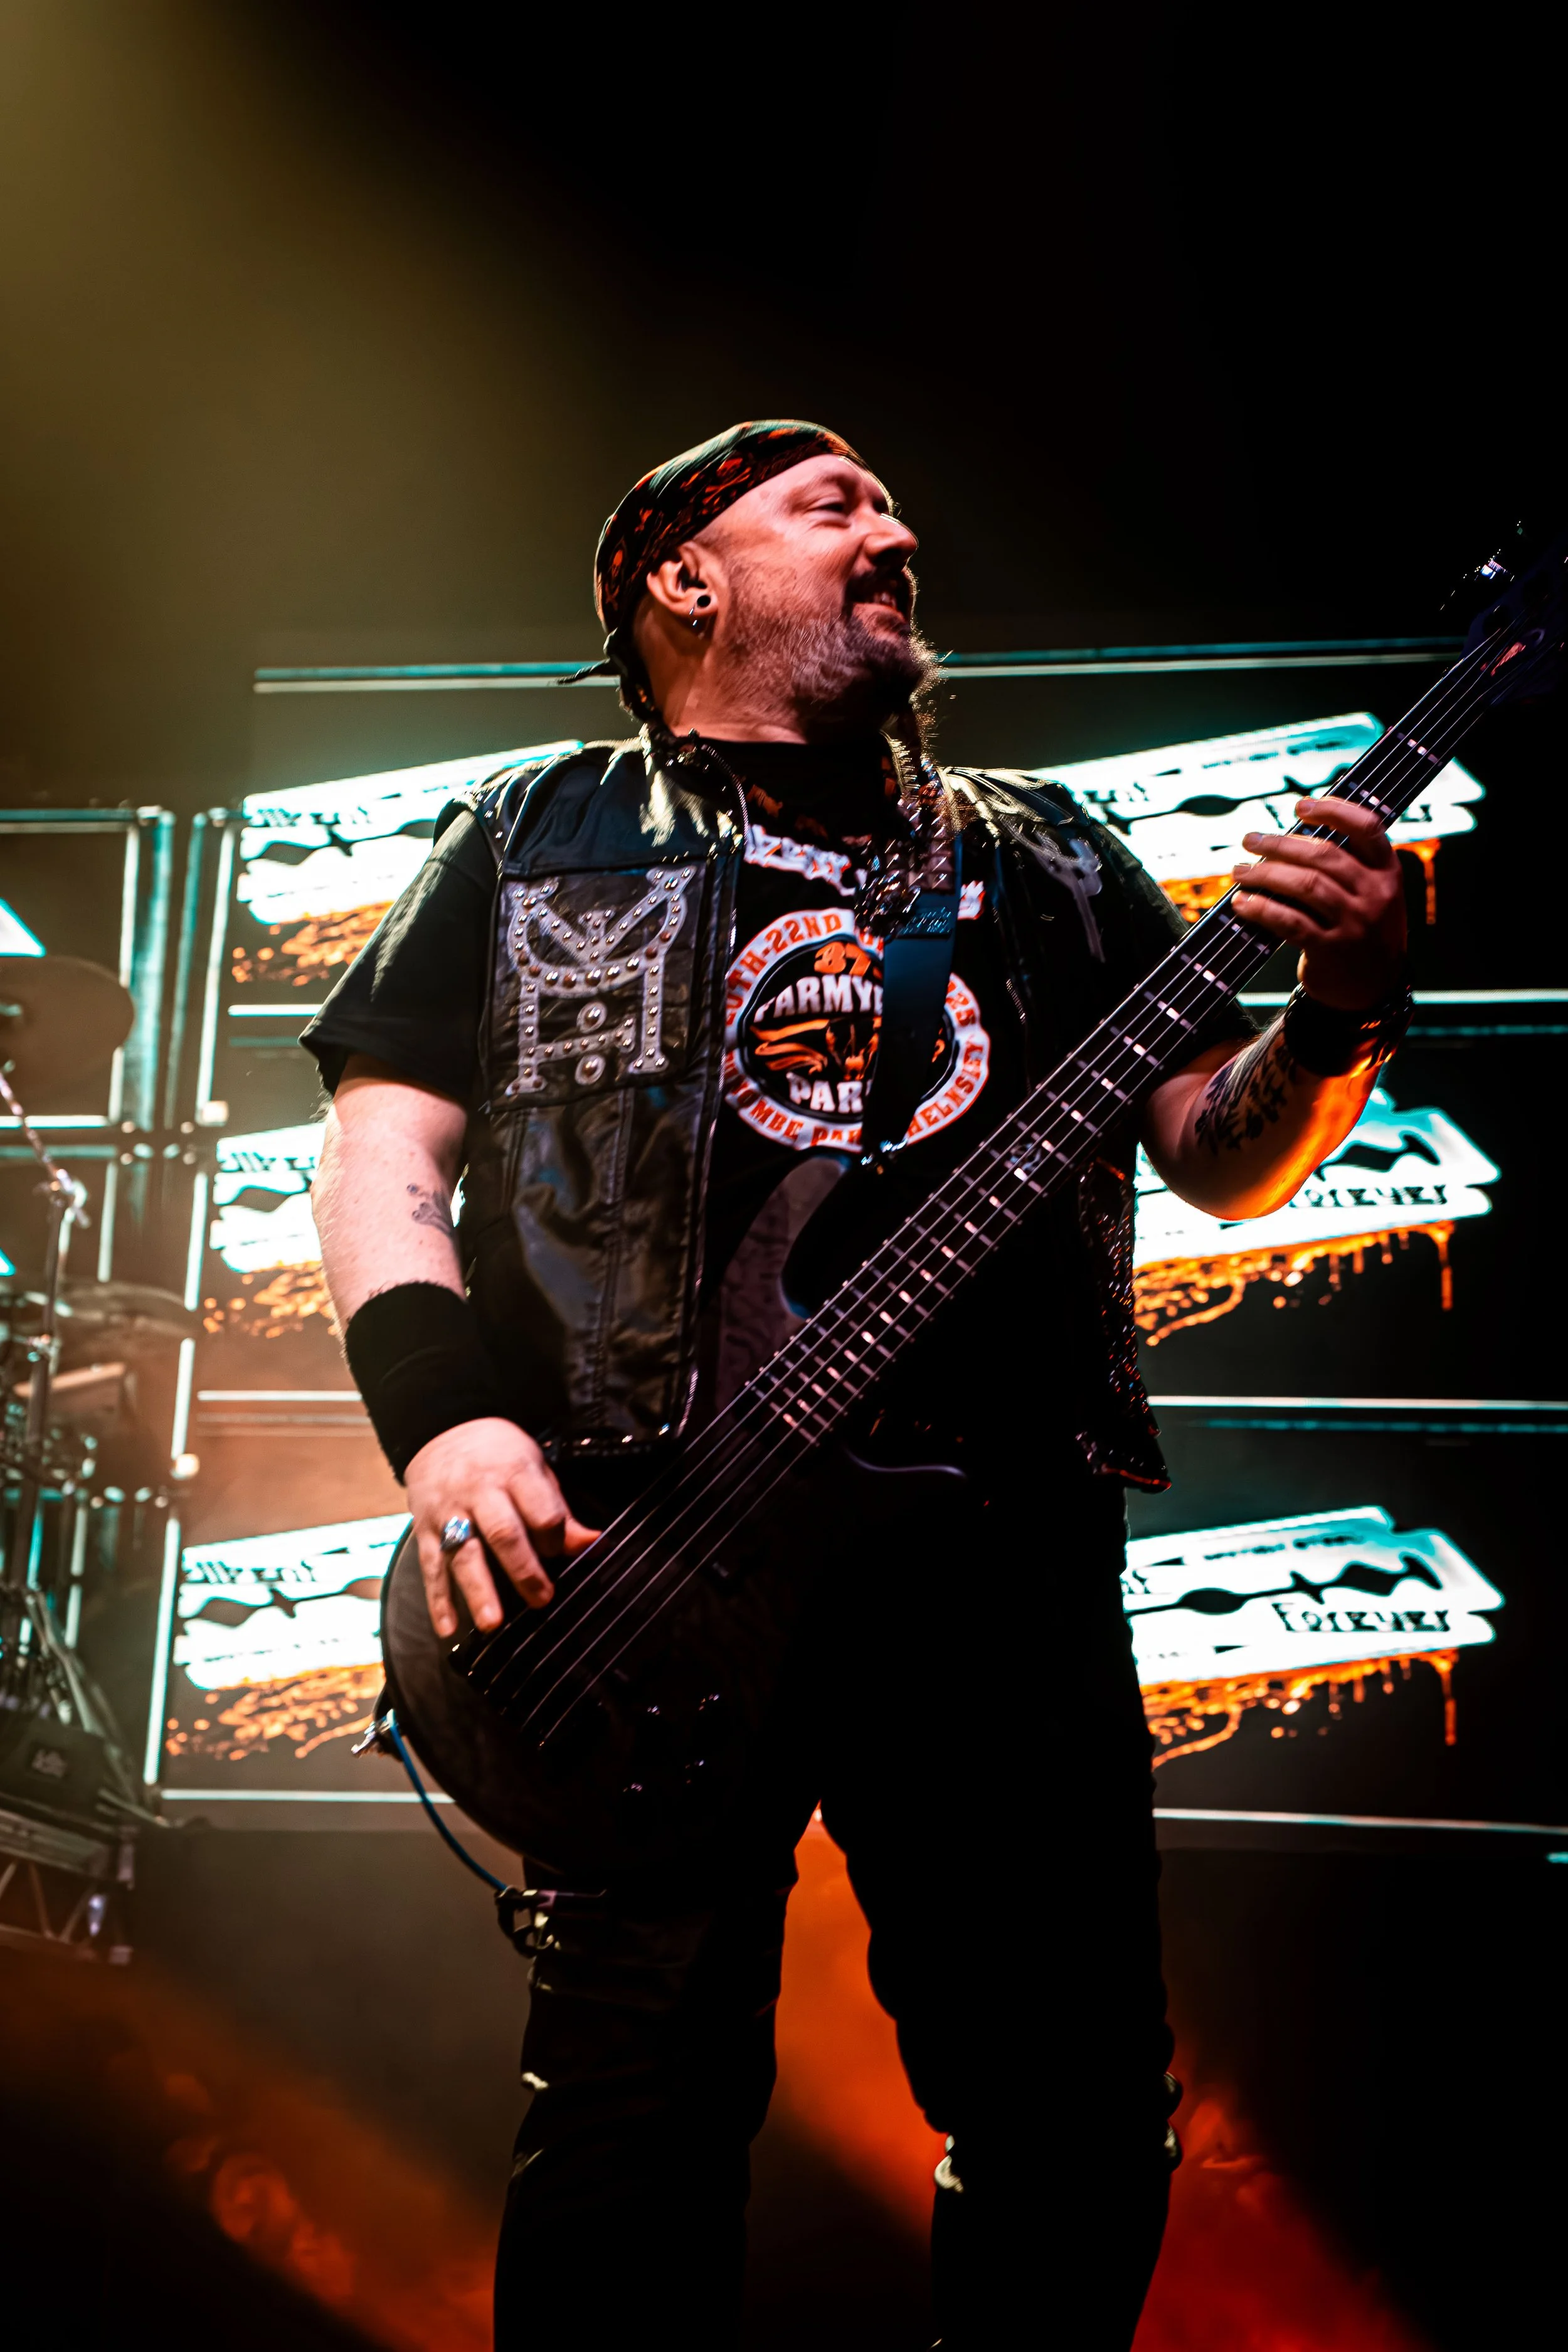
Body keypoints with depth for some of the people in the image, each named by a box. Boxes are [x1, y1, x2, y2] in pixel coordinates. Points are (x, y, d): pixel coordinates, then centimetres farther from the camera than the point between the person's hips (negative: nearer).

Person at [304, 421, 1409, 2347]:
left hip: (1006, 1554, 3)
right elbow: (386, 1141, 6)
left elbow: (1221, 1153, 20)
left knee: (1082, 2137, 2)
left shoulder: (1049, 860, 23)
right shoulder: (534, 838, 15)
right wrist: (442, 1410, -11)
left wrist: (1339, 1014, -2)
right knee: (635, 2130, -7)